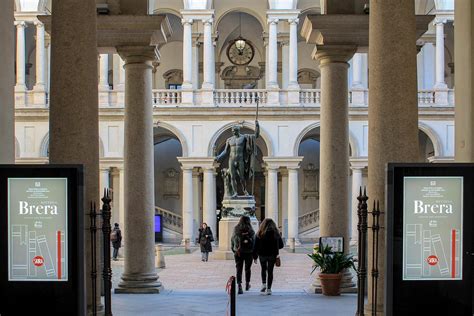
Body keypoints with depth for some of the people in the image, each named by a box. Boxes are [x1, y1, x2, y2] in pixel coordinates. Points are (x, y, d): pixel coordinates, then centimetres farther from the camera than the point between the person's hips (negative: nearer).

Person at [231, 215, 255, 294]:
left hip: (238, 252, 1)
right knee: (247, 268, 17)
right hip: (248, 252, -1)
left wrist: (234, 250, 17)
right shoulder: (251, 231, -9)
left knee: (239, 269, 1)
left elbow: (232, 240, 6)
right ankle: (247, 284, 31)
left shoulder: (236, 229, -1)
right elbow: (253, 241, -10)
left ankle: (239, 286, -14)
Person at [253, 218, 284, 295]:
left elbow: (256, 246, -5)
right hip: (272, 255, 0)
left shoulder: (260, 234, -5)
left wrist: (255, 257, 1)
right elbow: (281, 245, 3)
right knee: (270, 271, 6)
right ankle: (268, 289, 3)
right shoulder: (276, 233, -1)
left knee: (263, 269, 21)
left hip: (262, 254, 0)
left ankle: (264, 284, 4)